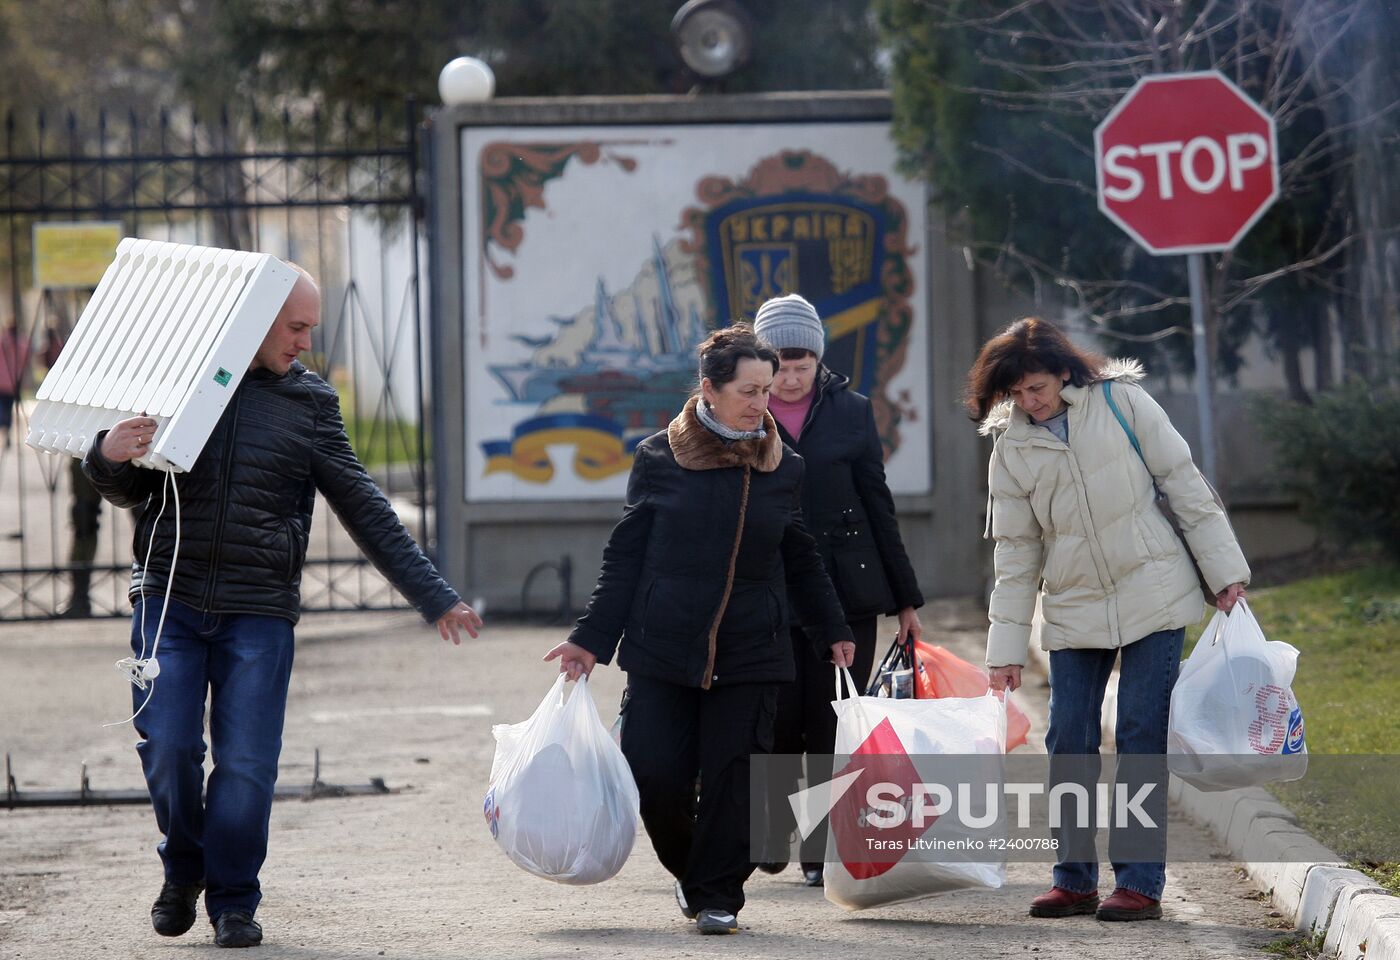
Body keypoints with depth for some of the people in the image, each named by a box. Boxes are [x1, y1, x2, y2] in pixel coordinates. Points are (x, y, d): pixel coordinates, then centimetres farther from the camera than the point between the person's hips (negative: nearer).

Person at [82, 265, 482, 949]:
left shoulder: (310, 401, 8)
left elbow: (363, 509, 9)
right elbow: (127, 490, 13)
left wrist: (433, 597, 6)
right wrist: (110, 457, -12)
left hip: (259, 610, 0)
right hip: (169, 598, 0)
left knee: (247, 764, -5)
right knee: (168, 749, -6)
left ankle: (233, 900, 12)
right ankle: (183, 869, 21)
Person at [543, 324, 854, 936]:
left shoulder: (782, 469, 6)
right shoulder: (660, 460, 0)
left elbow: (801, 562, 19)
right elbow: (625, 557, 5)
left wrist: (833, 634, 20)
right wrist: (590, 639, 3)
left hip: (749, 656, 1)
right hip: (662, 651, -1)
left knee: (732, 781, -2)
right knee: (654, 776, -4)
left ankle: (718, 896, 13)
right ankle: (690, 871, 23)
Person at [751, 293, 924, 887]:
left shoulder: (850, 411, 5)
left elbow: (878, 506, 9)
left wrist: (905, 599, 10)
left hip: (847, 591, 1)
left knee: (833, 725, -1)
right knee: (779, 720, -4)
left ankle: (825, 851, 7)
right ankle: (773, 829, 21)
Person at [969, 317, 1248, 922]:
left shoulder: (1122, 404, -7)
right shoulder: (1012, 447, 0)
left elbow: (1185, 485, -3)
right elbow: (1015, 552, 4)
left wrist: (1224, 570, -5)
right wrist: (1006, 649, 1)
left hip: (1152, 594, -3)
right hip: (1073, 610, 3)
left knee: (1142, 736, -5)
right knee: (1068, 742, 1)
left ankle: (1140, 882, -3)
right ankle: (1074, 879, 11)